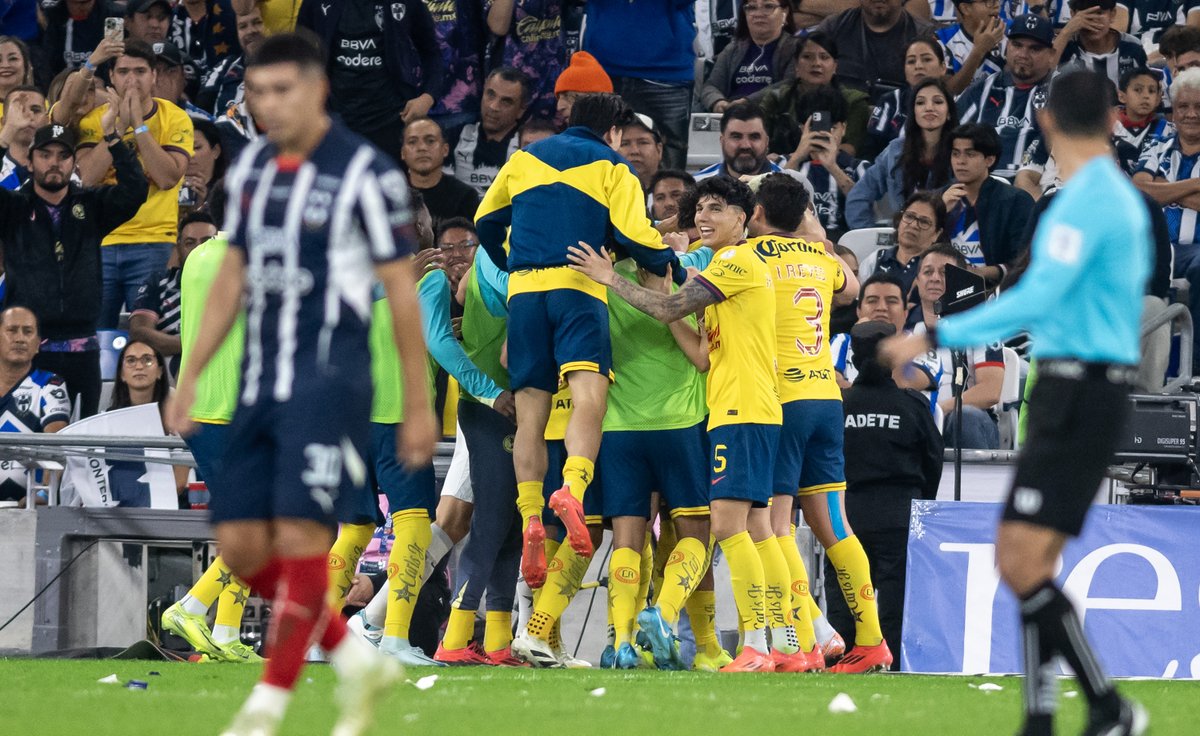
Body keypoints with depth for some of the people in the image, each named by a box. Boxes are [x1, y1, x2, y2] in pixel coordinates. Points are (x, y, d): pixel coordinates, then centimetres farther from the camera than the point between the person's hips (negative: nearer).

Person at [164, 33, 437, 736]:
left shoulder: (366, 174, -8)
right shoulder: (252, 168, 11)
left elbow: (402, 289, -5)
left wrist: (418, 405, -5)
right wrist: (191, 376, 15)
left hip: (330, 384, -7)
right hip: (261, 387, 7)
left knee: (300, 536, -13)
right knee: (242, 545, 3)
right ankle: (359, 663, 19)